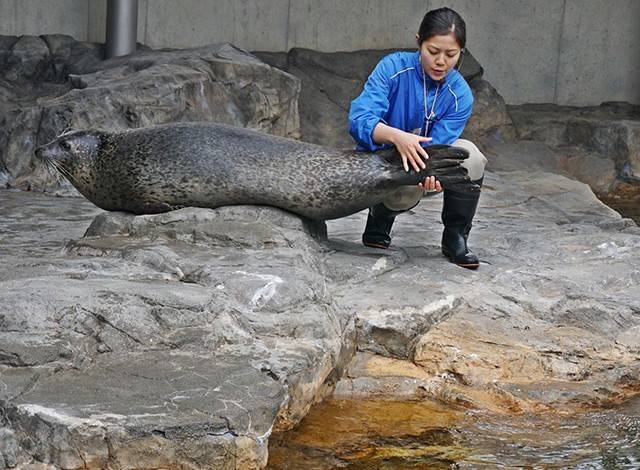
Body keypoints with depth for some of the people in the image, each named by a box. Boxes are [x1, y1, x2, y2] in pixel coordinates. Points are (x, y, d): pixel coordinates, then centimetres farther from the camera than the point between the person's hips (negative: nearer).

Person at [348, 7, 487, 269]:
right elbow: (358, 119, -31)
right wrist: (397, 136, -52)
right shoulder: (393, 67, -20)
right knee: (404, 191, -37)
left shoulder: (460, 95, -14)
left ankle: (455, 238, -8)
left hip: (426, 167, 3)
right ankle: (380, 216, 1)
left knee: (468, 154, -28)